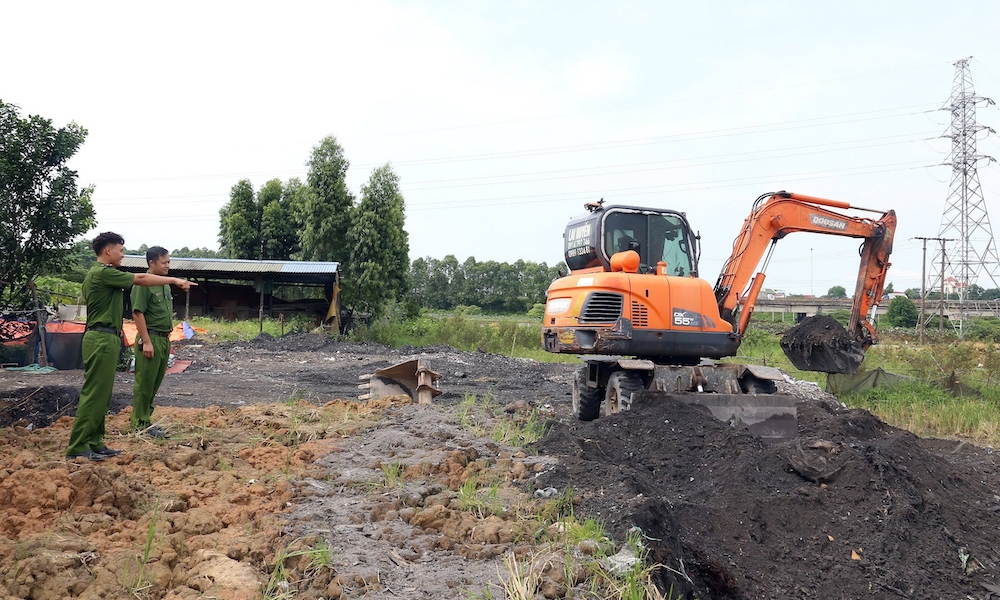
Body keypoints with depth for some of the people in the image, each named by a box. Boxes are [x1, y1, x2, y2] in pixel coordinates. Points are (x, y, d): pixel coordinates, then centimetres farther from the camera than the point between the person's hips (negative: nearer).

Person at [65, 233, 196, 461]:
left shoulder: (100, 274, 19)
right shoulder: (103, 273, -13)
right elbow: (140, 279, -15)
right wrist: (175, 280, -9)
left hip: (106, 339, 11)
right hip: (102, 339, -11)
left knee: (102, 395, 12)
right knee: (93, 394, -8)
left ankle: (94, 443, 16)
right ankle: (78, 447, -5)